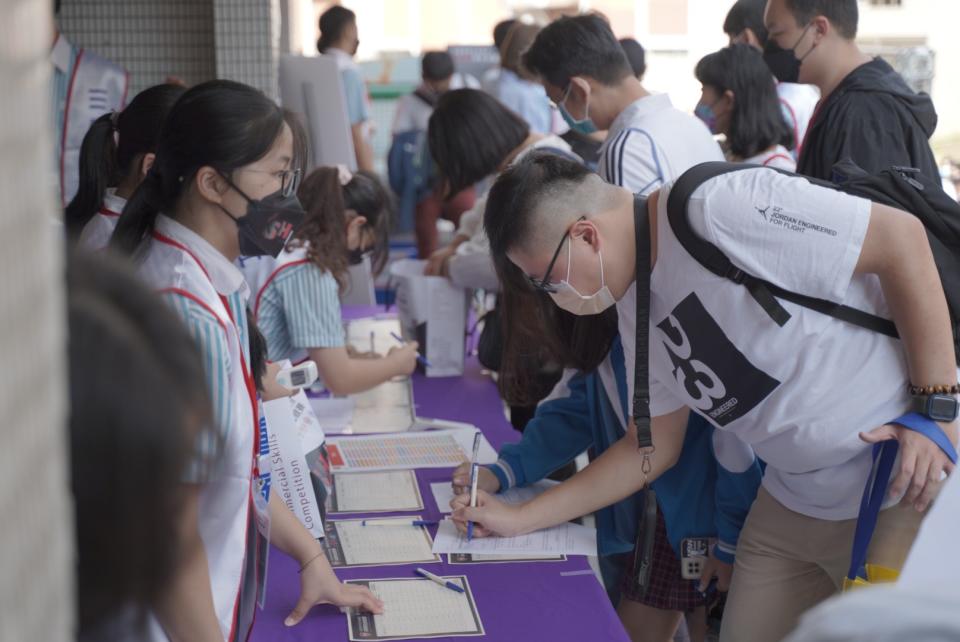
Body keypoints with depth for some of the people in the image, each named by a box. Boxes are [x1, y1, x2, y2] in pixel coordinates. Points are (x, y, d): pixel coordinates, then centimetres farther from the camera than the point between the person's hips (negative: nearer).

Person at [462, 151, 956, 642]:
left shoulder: (715, 209, -23)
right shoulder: (635, 311, 4)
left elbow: (901, 236, -21)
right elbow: (652, 449, 13)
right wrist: (519, 519, 11)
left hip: (909, 483, -8)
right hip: (796, 504, 8)